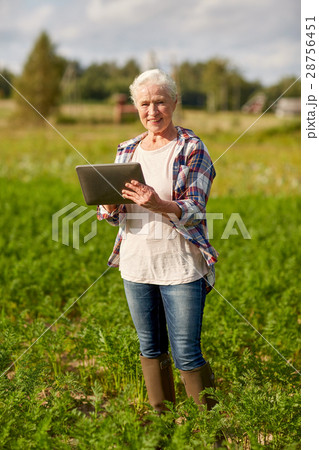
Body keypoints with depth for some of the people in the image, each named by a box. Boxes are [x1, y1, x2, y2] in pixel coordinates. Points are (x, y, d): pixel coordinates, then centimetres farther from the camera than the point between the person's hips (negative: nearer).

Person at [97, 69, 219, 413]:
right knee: (150, 349, 14)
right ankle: (160, 417, 30)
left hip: (180, 266, -5)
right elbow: (115, 216, 12)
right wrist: (111, 205, -12)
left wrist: (158, 205, -32)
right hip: (136, 263, 5)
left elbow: (195, 210, -12)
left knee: (187, 355, -3)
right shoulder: (127, 151, 11)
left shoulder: (192, 149, -4)